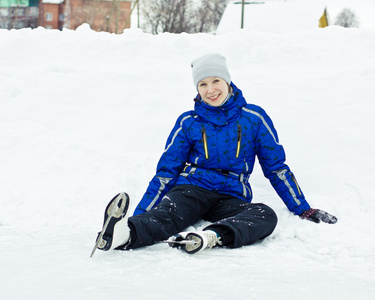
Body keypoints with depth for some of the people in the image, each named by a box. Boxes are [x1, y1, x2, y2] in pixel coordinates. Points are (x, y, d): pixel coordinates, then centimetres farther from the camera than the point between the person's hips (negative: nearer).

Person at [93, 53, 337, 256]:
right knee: (167, 216, -36)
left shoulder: (254, 118, 7)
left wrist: (304, 210, 12)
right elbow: (166, 171, 12)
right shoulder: (189, 123, 9)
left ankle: (212, 237, -60)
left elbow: (277, 167, 14)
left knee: (266, 216, -34)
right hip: (192, 188, 0)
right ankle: (125, 232, -67)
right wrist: (140, 214, 3)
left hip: (231, 198, 1)